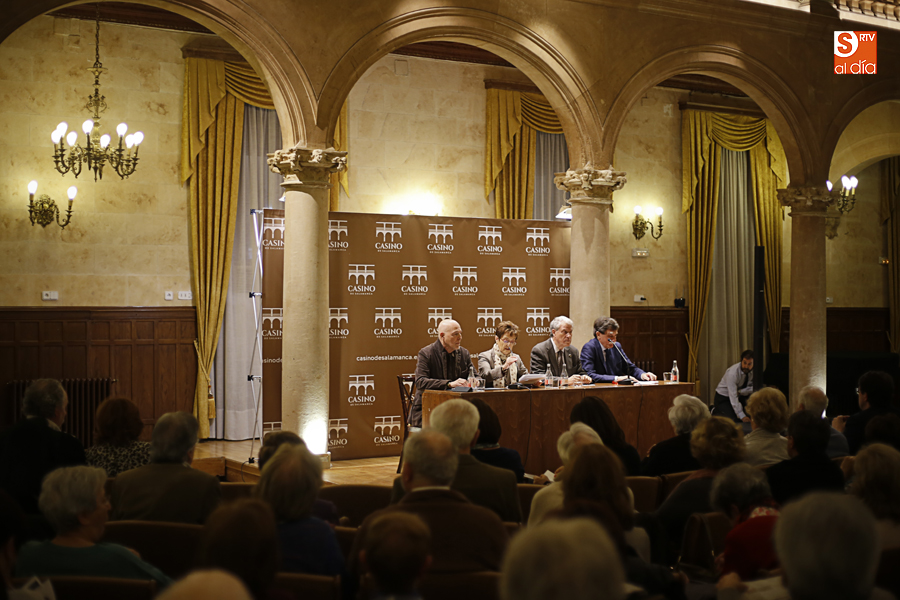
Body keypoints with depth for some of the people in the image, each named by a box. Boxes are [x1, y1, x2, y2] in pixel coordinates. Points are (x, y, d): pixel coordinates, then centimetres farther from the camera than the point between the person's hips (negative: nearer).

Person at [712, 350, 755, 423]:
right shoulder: (732, 373, -31)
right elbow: (733, 396, -32)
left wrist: (740, 391, -27)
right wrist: (742, 416, -35)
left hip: (740, 396, 5)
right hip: (723, 398, -5)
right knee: (732, 419, -23)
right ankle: (715, 411, 2)